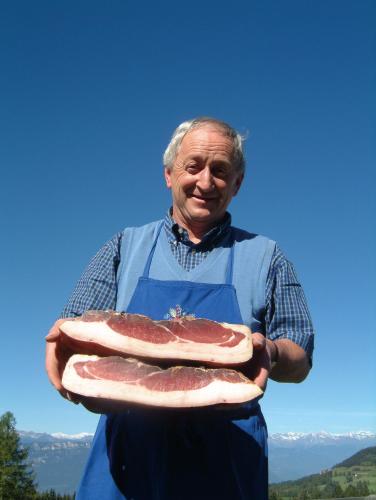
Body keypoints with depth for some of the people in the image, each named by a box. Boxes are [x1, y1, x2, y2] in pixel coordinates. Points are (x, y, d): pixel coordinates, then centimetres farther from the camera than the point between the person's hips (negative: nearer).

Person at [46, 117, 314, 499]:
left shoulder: (264, 256, 6)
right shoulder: (126, 246, 9)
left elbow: (299, 363, 4)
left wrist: (270, 353, -19)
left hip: (224, 461, 0)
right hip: (127, 451, 1)